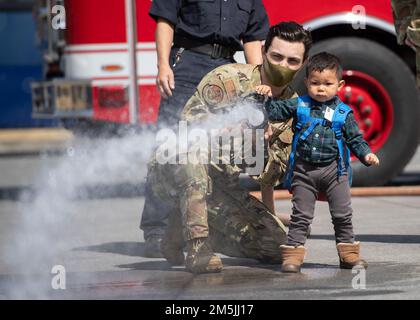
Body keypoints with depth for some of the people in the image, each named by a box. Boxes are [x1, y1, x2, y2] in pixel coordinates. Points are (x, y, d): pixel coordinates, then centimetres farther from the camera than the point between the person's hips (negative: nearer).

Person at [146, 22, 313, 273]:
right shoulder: (228, 79, -14)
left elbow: (272, 178, -1)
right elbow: (189, 123, -24)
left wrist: (262, 147, -23)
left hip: (222, 187, 6)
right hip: (172, 174, -6)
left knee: (276, 245, -7)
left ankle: (182, 231, 9)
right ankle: (198, 247, -34)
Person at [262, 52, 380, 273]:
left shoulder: (343, 113, 0)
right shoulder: (299, 106, 2)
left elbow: (355, 138, 3)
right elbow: (275, 112, 2)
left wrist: (366, 154, -12)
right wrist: (265, 98, -15)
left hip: (334, 171, 0)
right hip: (303, 170, 0)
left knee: (342, 215, 4)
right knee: (301, 215, 1)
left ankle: (349, 253, 15)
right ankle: (293, 255, 3)